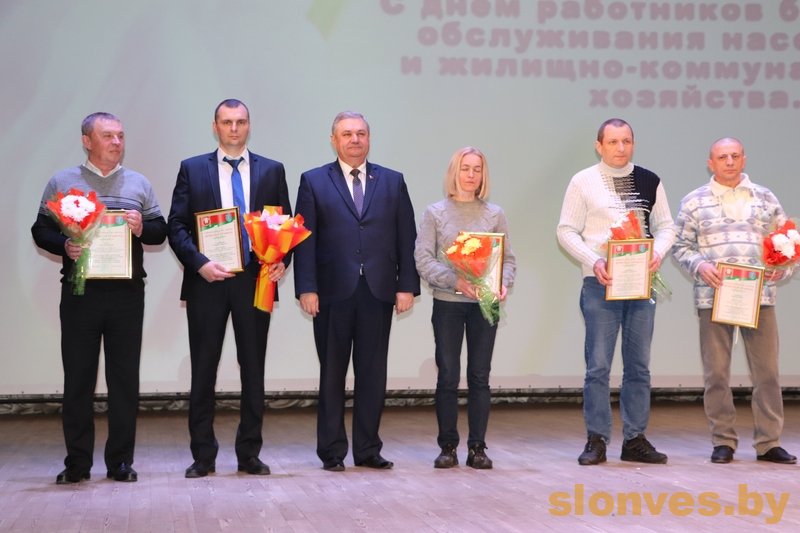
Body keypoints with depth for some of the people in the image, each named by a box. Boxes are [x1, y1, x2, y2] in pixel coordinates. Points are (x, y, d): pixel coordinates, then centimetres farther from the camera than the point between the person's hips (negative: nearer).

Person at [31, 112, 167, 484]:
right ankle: (77, 463, 10)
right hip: (79, 291, -1)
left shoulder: (139, 183, 13)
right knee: (78, 379, 2)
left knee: (125, 378, 3)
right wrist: (64, 246, -14)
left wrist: (142, 228, -10)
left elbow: (160, 230, 11)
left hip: (127, 293, 1)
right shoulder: (62, 182, 8)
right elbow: (41, 229, 5)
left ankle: (120, 461, 11)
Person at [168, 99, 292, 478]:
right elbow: (177, 226, 0)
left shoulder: (272, 171, 9)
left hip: (255, 281, 1)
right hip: (207, 282, -1)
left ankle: (249, 454, 15)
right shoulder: (192, 169, 5)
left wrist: (281, 261, -9)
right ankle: (203, 456, 11)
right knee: (203, 371, 3)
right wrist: (199, 263, -14)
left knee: (253, 369, 6)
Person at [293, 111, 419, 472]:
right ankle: (332, 451, 12)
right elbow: (304, 239, 0)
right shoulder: (314, 182, 6)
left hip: (378, 292, 2)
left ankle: (368, 449, 14)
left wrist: (407, 286, 0)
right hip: (333, 293, -1)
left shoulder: (392, 181, 12)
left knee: (373, 375, 5)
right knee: (331, 374, 5)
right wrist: (306, 288, -9)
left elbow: (407, 238, 8)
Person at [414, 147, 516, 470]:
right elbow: (423, 259, -4)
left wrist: (504, 284, -13)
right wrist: (455, 281, -18)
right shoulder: (436, 213, 3)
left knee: (480, 376, 3)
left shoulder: (494, 215, 9)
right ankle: (448, 447, 10)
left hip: (485, 304, 1)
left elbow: (508, 258, 7)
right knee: (448, 377, 1)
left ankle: (478, 447, 9)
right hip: (447, 303, -1)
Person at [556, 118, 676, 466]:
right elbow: (567, 230, 0)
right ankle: (597, 441, 4)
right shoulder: (583, 182, 1)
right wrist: (594, 261, -15)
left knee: (639, 365, 6)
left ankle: (635, 440, 14)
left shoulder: (649, 181, 10)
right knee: (598, 365, -3)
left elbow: (665, 226, 13)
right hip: (600, 283, -3)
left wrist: (658, 252, -9)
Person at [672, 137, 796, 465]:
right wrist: (699, 265, -13)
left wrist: (782, 268, -5)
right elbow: (681, 247, 5)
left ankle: (769, 443, 8)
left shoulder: (765, 198, 11)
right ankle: (723, 442, 11)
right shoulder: (694, 202, 6)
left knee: (767, 370, 0)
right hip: (713, 298, -1)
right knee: (716, 372, 2)